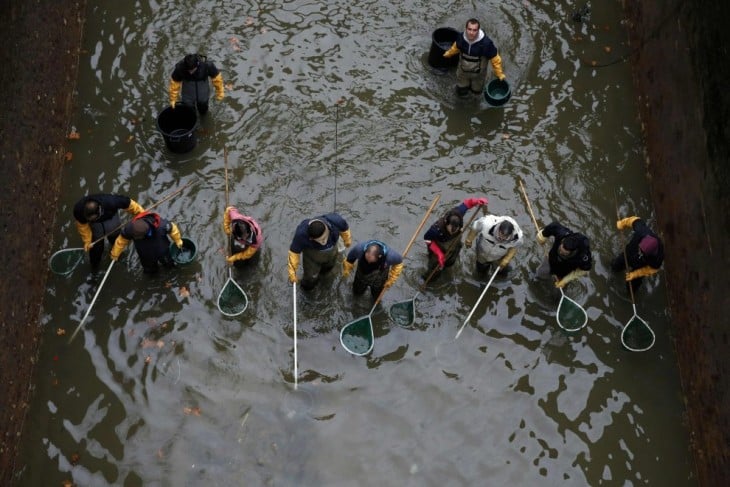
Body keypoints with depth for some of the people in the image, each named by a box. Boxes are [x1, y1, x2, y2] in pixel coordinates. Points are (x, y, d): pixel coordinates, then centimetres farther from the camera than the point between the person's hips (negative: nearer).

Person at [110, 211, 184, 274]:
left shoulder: (161, 225, -44)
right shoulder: (130, 228, -38)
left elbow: (172, 228, -19)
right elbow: (121, 240, -17)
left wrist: (178, 240, 0)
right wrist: (115, 253, 1)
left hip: (162, 251, -1)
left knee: (168, 263, 31)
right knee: (149, 270, 29)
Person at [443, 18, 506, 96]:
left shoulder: (486, 42, -36)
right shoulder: (461, 37, -25)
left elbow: (495, 59, -21)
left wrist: (500, 74, -12)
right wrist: (449, 53, 21)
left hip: (478, 73, -2)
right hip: (463, 71, 2)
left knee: (477, 91, 22)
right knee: (461, 92, 17)